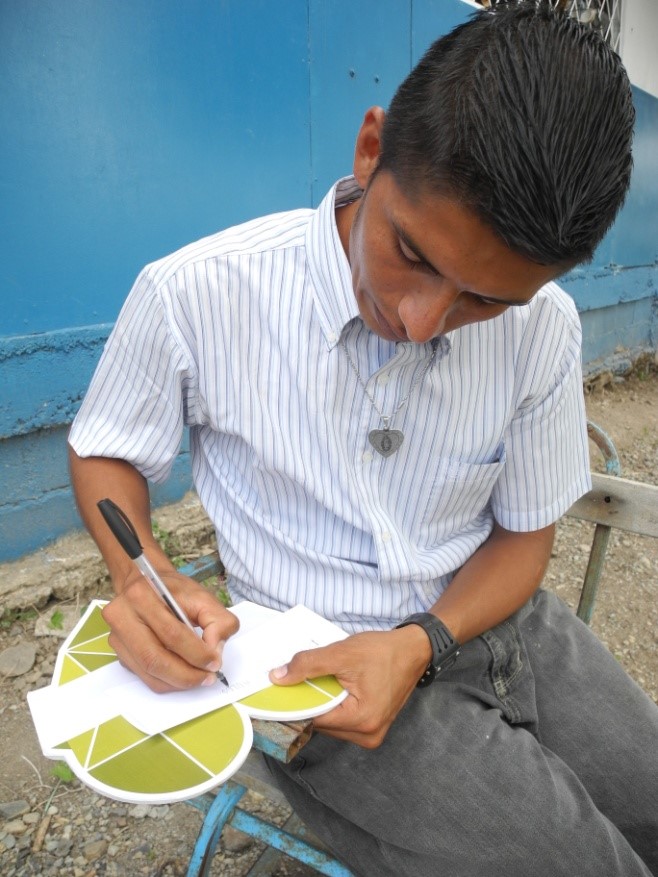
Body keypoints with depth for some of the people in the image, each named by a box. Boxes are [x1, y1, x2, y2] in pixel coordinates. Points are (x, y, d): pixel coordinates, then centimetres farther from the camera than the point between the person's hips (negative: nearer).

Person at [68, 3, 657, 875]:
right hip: (314, 657, -3)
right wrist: (140, 575, -22)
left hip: (484, 615, 4)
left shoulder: (544, 326, -10)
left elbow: (523, 533, 0)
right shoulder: (194, 295, -19)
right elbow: (104, 452, -1)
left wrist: (420, 644, -17)